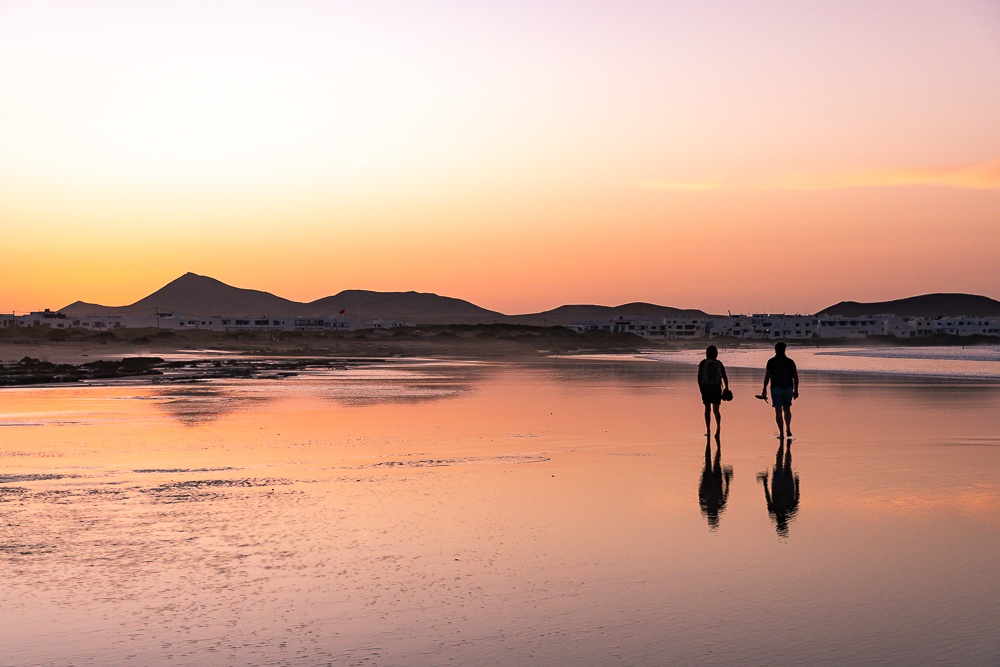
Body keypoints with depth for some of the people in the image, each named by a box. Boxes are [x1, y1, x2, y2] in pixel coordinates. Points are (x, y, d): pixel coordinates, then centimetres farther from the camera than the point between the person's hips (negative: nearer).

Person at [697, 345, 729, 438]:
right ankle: (718, 427, -24)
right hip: (716, 388, 1)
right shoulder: (719, 364, 7)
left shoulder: (703, 363, 1)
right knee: (716, 410, 0)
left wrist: (701, 389, 0)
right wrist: (726, 390, 7)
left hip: (705, 388, -1)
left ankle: (708, 430, 11)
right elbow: (725, 377, 4)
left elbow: (699, 377, -4)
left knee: (707, 410, 10)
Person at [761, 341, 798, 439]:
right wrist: (796, 390, 9)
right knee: (787, 409, 18)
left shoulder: (771, 361, -4)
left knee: (778, 411, 2)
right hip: (788, 388, 2)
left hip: (776, 388, -2)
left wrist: (764, 389, 4)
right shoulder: (790, 362, 3)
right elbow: (796, 377, 2)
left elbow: (767, 376, -5)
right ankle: (788, 428, 0)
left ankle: (781, 433, -2)